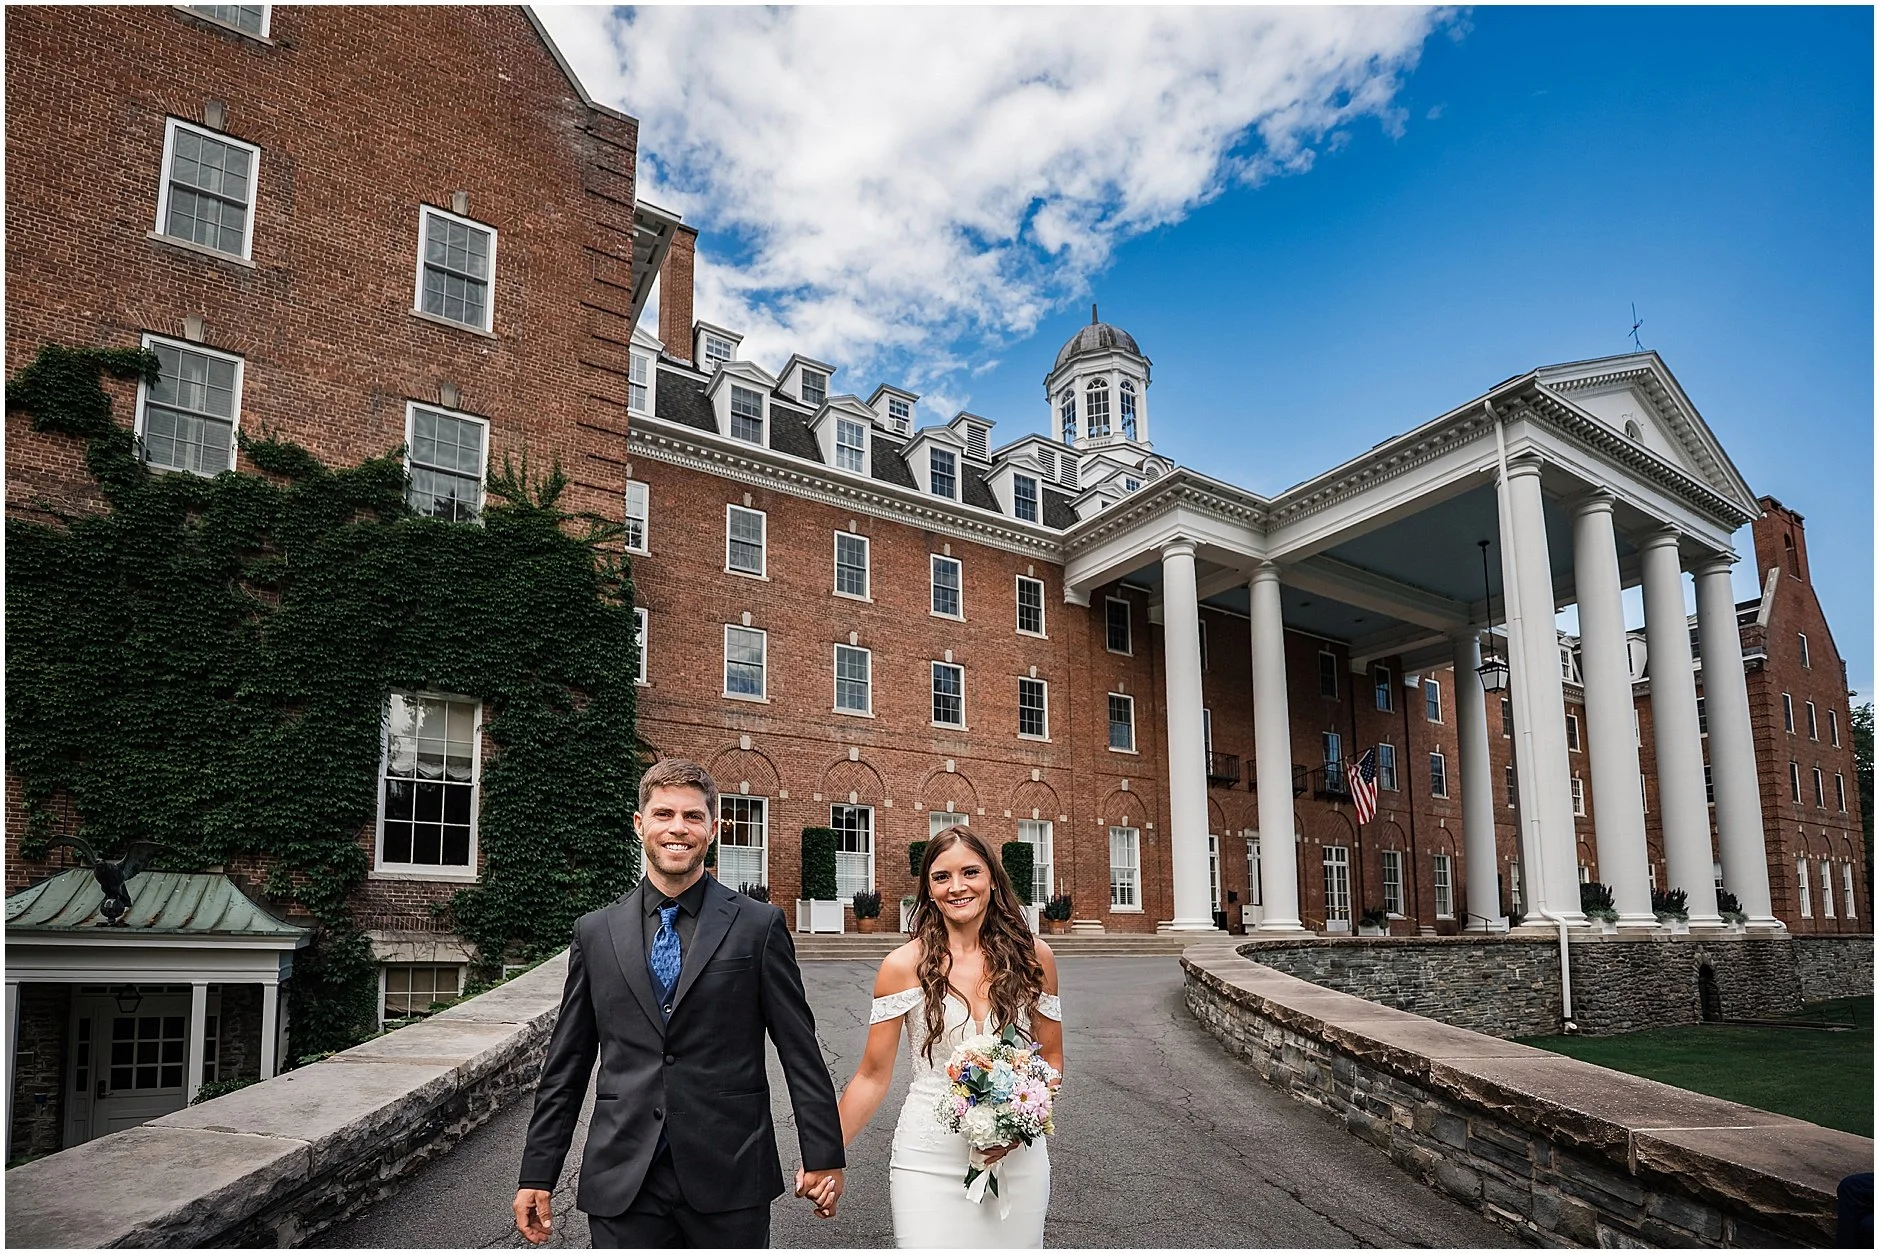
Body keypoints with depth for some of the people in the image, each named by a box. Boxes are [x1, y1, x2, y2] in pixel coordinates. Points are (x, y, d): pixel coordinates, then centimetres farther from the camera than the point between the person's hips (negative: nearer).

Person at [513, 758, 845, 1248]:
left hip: (730, 1177, -1)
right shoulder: (595, 932, 6)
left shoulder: (759, 926, -1)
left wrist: (823, 1155, -1)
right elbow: (565, 1066, 10)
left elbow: (800, 1052, 0)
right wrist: (538, 1175, 8)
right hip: (622, 1184, 2)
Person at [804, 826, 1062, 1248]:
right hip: (929, 1164, -2)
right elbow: (873, 1076, -4)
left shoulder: (1032, 956, -2)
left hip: (1017, 1159, 2)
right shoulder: (904, 966, -8)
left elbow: (1051, 1059, 7)